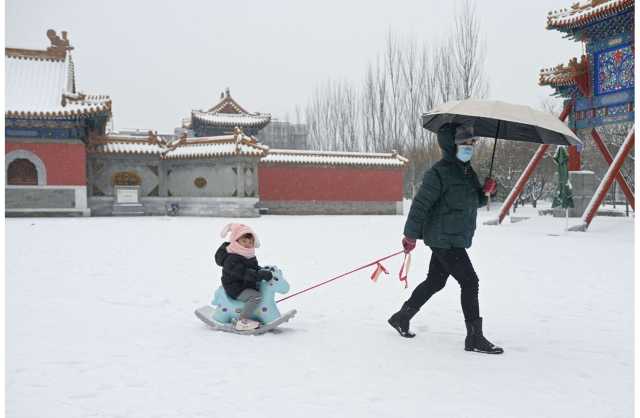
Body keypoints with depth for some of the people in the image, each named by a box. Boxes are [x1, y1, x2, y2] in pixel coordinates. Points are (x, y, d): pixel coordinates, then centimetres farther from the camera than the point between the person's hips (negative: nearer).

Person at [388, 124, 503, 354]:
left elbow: (473, 201, 22)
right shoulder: (439, 172, -15)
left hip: (456, 239, 10)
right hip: (444, 239, -10)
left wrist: (485, 191, 0)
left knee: (434, 282, 17)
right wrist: (411, 235, -15)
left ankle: (401, 317, 32)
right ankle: (474, 338, -4)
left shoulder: (467, 171, 14)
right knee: (469, 281, -10)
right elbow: (421, 203, -16)